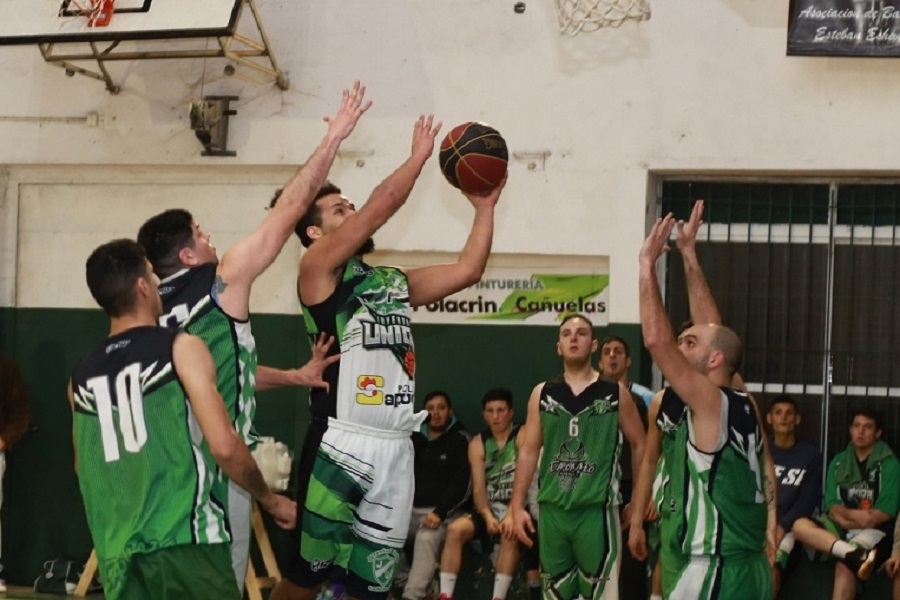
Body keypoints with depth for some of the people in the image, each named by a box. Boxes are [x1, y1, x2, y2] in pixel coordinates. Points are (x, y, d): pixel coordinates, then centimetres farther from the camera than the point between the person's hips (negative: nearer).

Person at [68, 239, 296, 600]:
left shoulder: (81, 376, 14)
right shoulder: (181, 349, -2)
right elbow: (224, 446, -10)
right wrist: (270, 500, 6)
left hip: (117, 553, 5)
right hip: (181, 540, -5)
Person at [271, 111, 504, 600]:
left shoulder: (394, 281, 20)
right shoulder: (319, 267, 0)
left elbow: (468, 269, 19)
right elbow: (381, 206, -10)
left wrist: (484, 206, 20)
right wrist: (420, 154, 1)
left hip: (395, 448, 6)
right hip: (340, 444, -6)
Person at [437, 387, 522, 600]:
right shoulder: (478, 443, 7)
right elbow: (478, 488, -1)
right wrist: (487, 516, -21)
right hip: (488, 508, 4)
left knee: (510, 533, -35)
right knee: (455, 529, -22)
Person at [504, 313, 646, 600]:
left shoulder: (615, 392, 0)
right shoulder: (542, 393, 6)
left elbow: (639, 445, 6)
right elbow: (528, 451, 7)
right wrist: (517, 506, 3)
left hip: (597, 508, -3)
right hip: (552, 508, 3)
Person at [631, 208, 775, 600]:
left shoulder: (710, 401, -12)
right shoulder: (740, 403, 10)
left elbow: (656, 340, -22)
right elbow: (711, 323, 18)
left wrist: (648, 263, -14)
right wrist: (688, 253, 22)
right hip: (741, 567, 9)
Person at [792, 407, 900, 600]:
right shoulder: (838, 462, 11)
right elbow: (831, 506, 4)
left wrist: (849, 518, -16)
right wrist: (852, 514, -18)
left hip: (874, 529, -5)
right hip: (841, 526, 5)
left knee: (844, 565, -36)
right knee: (800, 526, -26)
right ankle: (858, 555, -42)